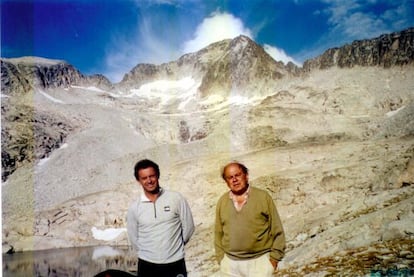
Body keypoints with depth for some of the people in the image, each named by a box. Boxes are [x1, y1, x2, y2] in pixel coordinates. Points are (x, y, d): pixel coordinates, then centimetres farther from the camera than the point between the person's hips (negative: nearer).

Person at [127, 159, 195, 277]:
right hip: (147, 265, 2)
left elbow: (188, 227, 0)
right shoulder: (134, 207, -1)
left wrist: (175, 246, 7)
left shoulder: (176, 198, -6)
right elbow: (133, 237, 8)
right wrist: (146, 253, 9)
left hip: (174, 263, -1)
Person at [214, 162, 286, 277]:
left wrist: (274, 257, -3)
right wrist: (221, 258, 7)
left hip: (259, 261, -2)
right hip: (230, 263, 3)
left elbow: (277, 229, -1)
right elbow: (218, 233, 11)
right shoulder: (222, 202, 5)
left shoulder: (263, 197, -3)